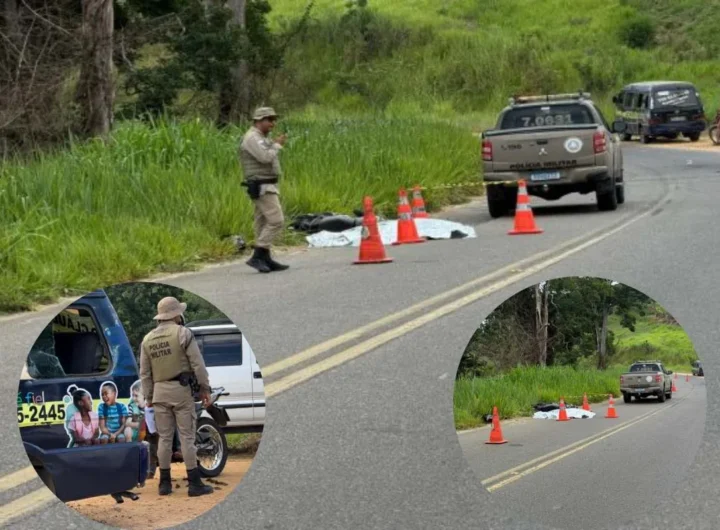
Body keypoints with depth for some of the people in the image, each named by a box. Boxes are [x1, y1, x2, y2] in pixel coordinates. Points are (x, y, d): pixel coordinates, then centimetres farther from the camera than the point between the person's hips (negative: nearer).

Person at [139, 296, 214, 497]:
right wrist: (204, 387, -1)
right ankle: (194, 484, -5)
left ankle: (165, 483, 10)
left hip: (159, 391, 5)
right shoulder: (183, 333, -7)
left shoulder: (147, 339, 10)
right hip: (181, 390, -5)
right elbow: (197, 363, -9)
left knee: (164, 437, 9)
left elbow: (145, 373, 11)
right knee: (187, 437, -4)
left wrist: (148, 396, 17)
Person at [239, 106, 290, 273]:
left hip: (266, 186, 11)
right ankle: (257, 256, -15)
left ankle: (266, 260, 11)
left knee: (264, 223, 9)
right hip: (262, 187, -11)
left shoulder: (261, 138, 19)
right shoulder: (252, 138, -14)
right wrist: (277, 145, -10)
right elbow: (265, 157, -24)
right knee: (276, 221, -15)